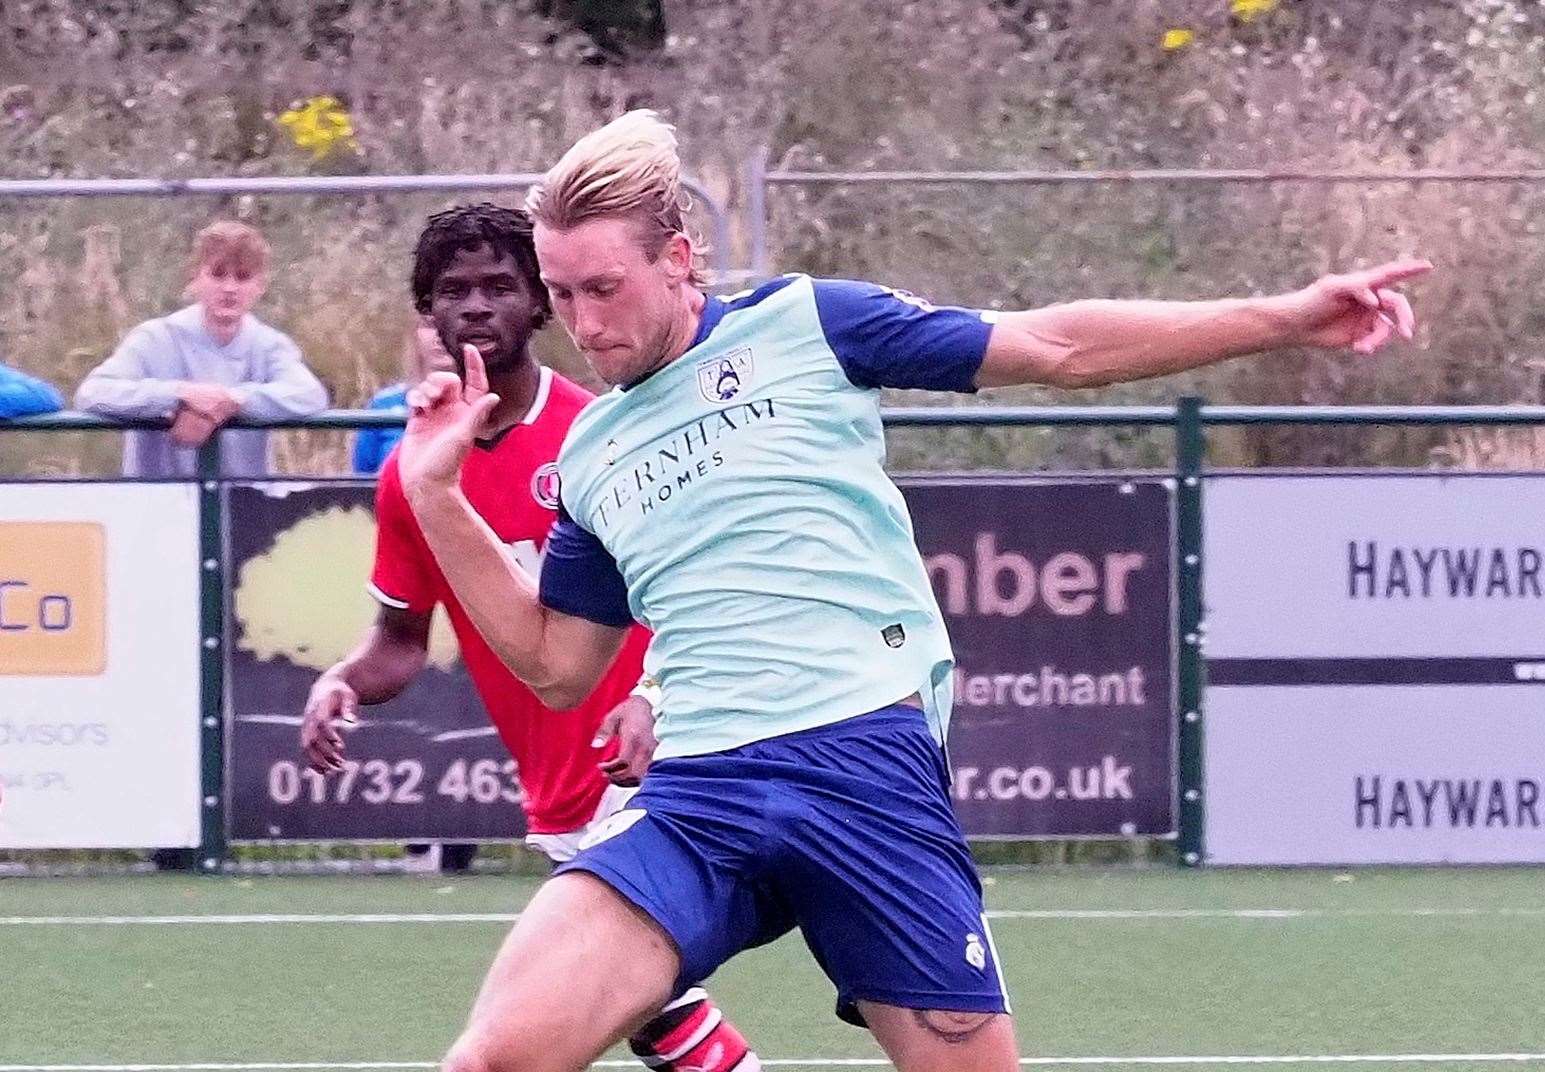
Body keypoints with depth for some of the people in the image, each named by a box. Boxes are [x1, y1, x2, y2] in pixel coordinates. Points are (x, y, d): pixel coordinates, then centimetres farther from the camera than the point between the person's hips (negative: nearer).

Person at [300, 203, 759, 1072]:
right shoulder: (413, 475, 4)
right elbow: (404, 640, 15)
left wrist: (656, 699, -25)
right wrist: (342, 684, -6)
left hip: (650, 775, -6)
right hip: (563, 810, 6)